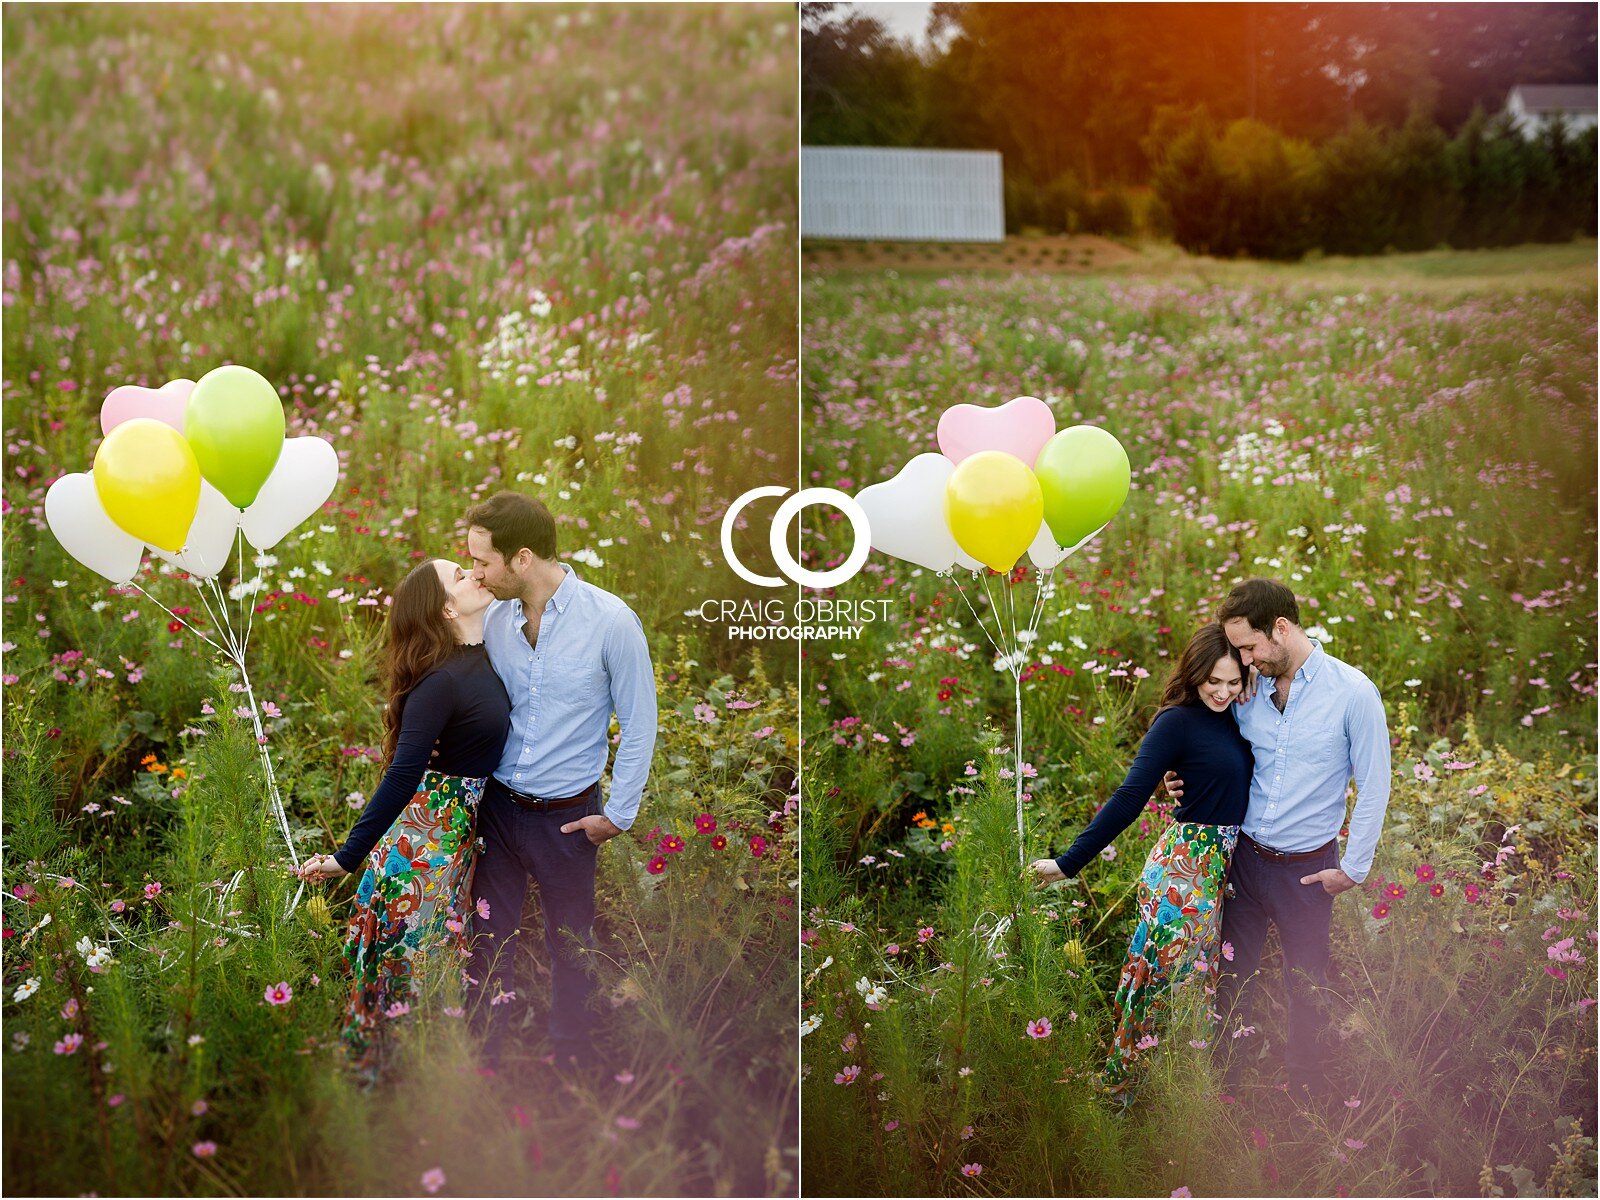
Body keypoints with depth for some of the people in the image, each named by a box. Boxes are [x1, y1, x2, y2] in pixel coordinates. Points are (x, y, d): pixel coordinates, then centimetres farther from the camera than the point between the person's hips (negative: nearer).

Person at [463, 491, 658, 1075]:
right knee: (488, 939, 9)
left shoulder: (611, 622, -18)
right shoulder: (495, 618, -5)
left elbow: (639, 724, -9)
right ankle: (483, 1060, 24)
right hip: (497, 805, 3)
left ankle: (573, 1059, 32)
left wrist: (618, 814, -7)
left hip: (566, 817, -3)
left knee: (570, 946, 13)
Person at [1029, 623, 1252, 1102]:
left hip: (1221, 864, 7)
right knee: (1166, 973, -1)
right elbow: (1130, 798, -20)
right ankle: (1121, 1086, 12)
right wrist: (1069, 862, -23)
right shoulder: (1178, 721, -15)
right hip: (1186, 863, -7)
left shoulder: (1234, 717, 7)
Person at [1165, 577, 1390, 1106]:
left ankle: (1308, 1092, 29)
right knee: (1232, 975, 11)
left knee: (1307, 984, 11)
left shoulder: (1353, 692, -14)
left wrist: (1353, 868, -7)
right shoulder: (1248, 690, -1)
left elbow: (1374, 787, -8)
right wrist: (1183, 784, -4)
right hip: (1245, 856, 4)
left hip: (1307, 868, -3)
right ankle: (1224, 1081, 26)